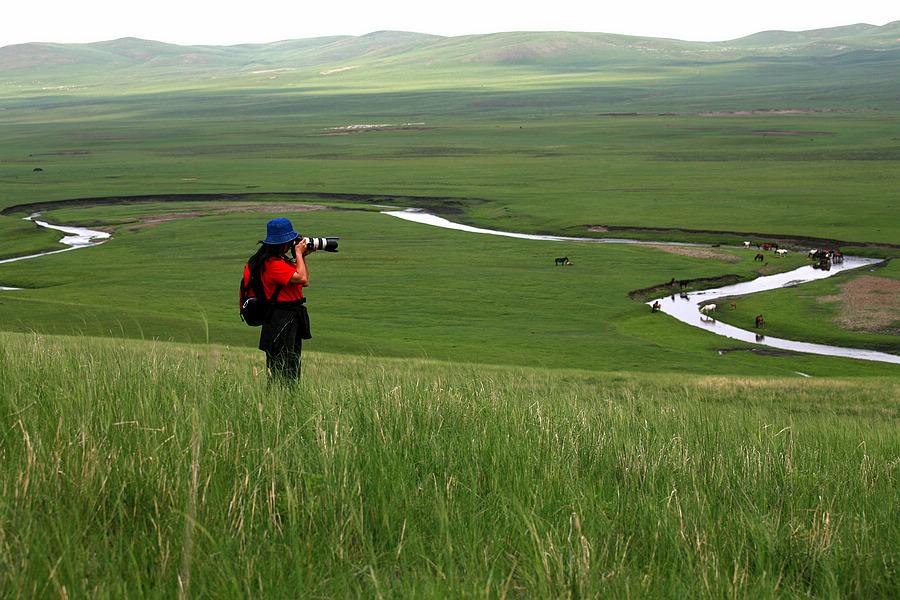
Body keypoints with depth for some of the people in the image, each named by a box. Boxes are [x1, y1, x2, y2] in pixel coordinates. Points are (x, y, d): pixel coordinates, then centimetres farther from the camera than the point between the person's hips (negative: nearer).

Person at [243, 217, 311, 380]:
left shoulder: (281, 260, 12)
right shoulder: (273, 264, -20)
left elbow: (304, 282, 16)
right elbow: (302, 278, -26)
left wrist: (303, 256, 8)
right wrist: (298, 254, -13)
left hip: (292, 317, 10)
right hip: (281, 320, -10)